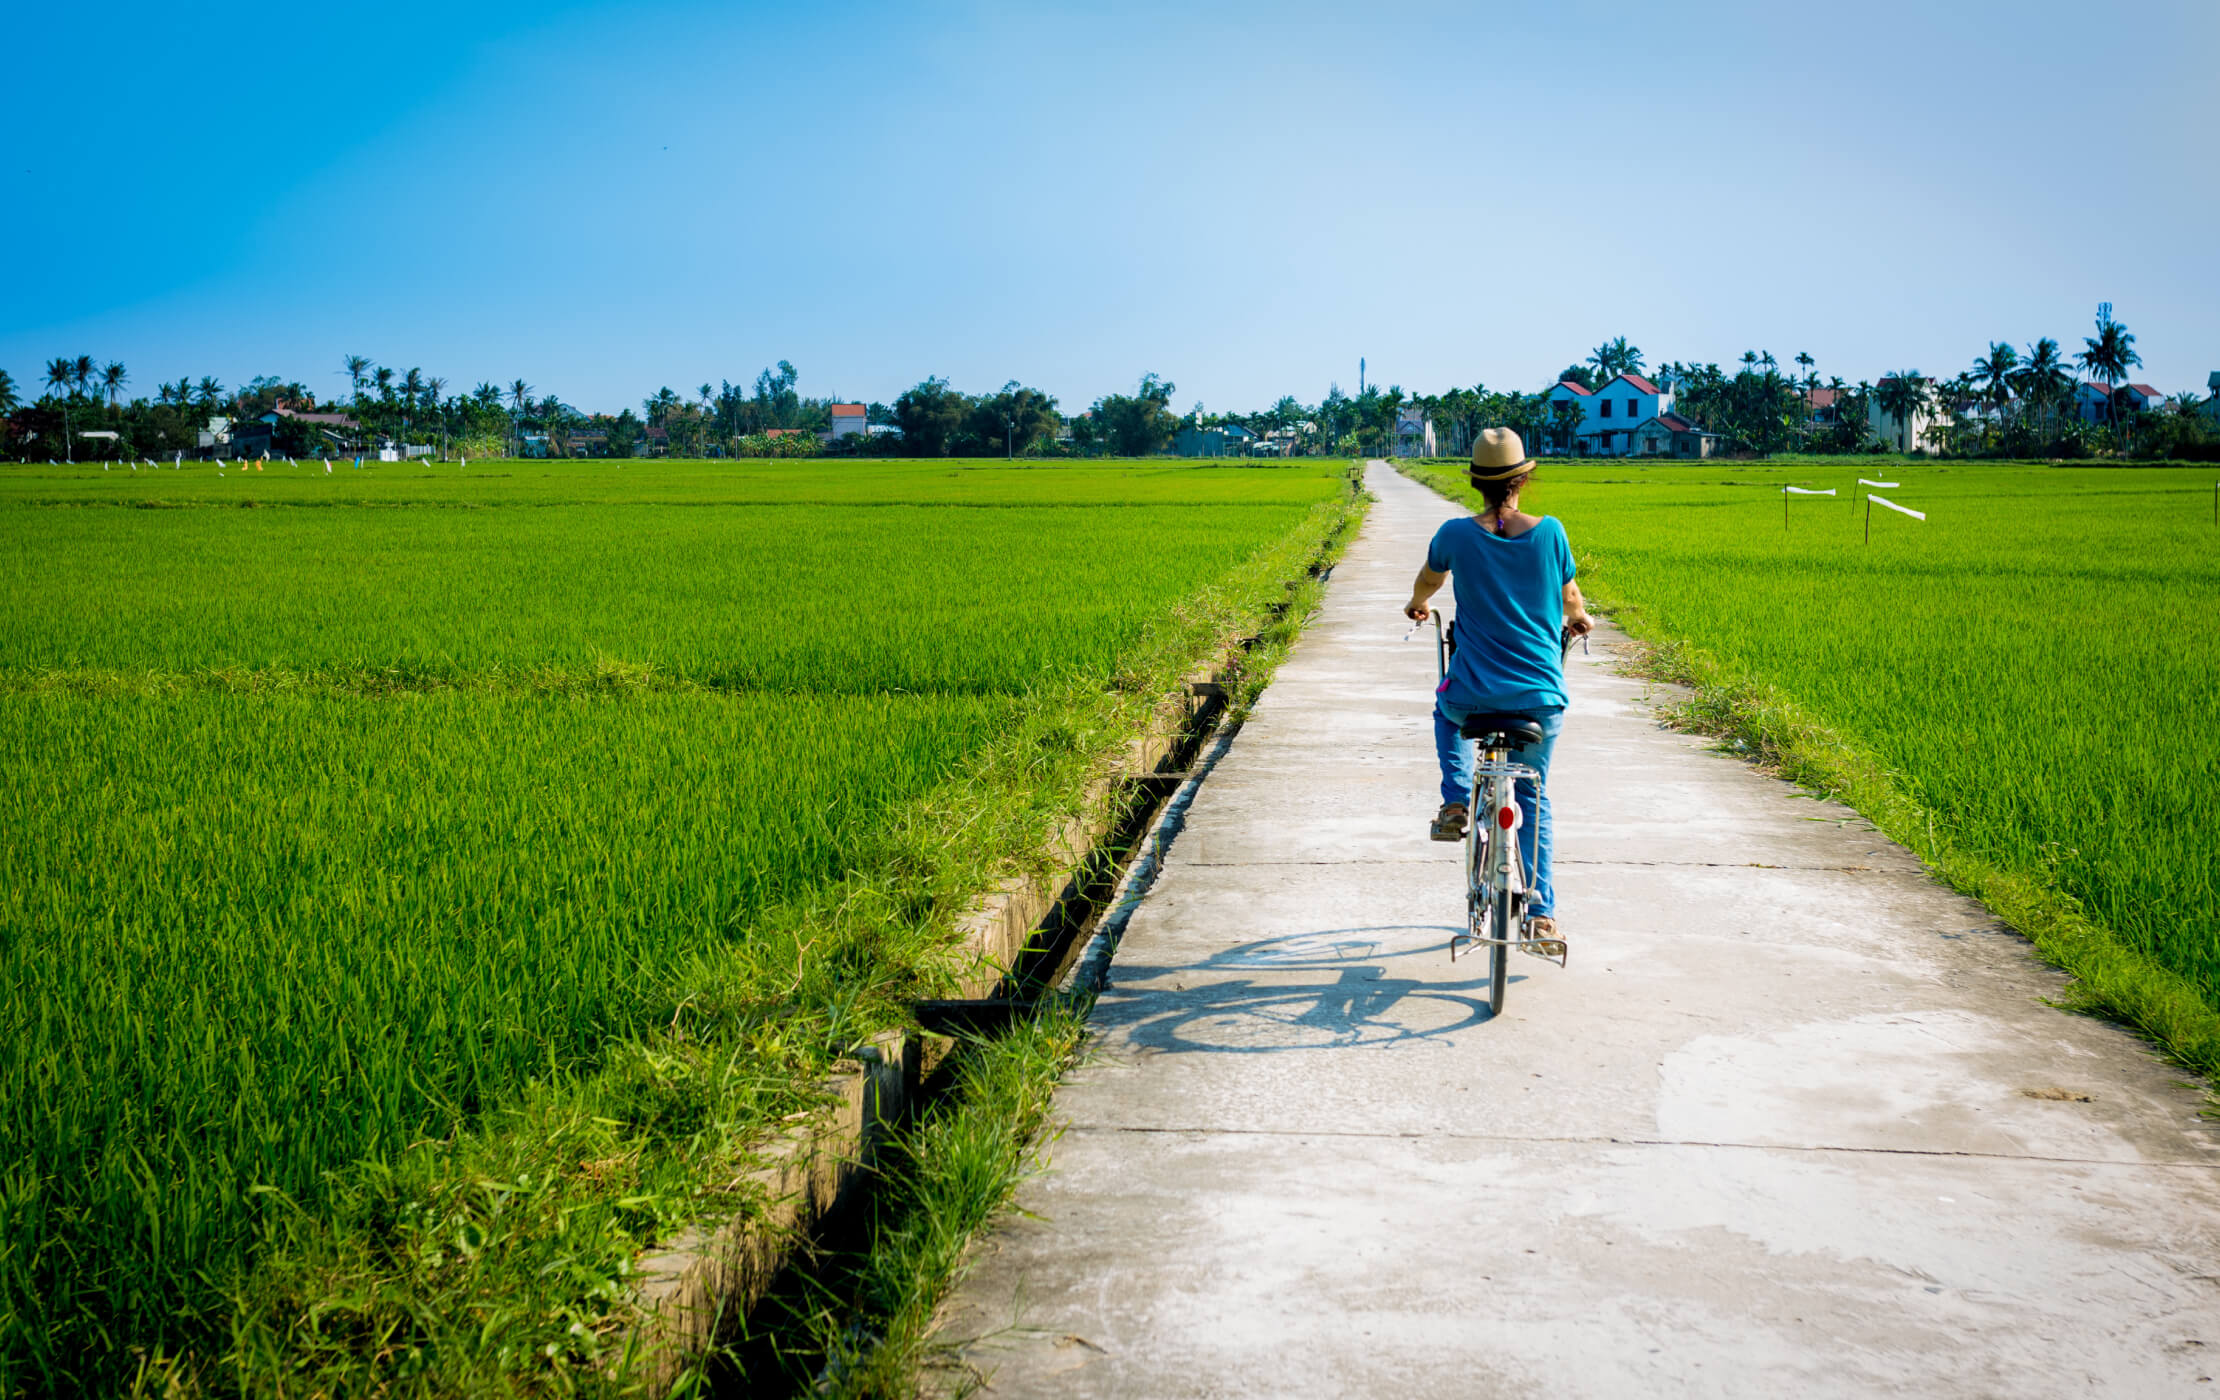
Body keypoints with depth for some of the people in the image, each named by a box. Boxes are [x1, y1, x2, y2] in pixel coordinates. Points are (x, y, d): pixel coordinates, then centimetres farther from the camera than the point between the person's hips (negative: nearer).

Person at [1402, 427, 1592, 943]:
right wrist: (1578, 619, 36)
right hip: (1541, 697, 1)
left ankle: (1456, 803, 17)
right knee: (1533, 794, 21)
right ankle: (1542, 911, 16)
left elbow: (1428, 581, 16)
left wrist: (1416, 607, 39)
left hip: (1474, 695, -1)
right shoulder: (1550, 531, -5)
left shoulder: (1455, 534, -7)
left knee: (1446, 710, 37)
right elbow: (1569, 596, 13)